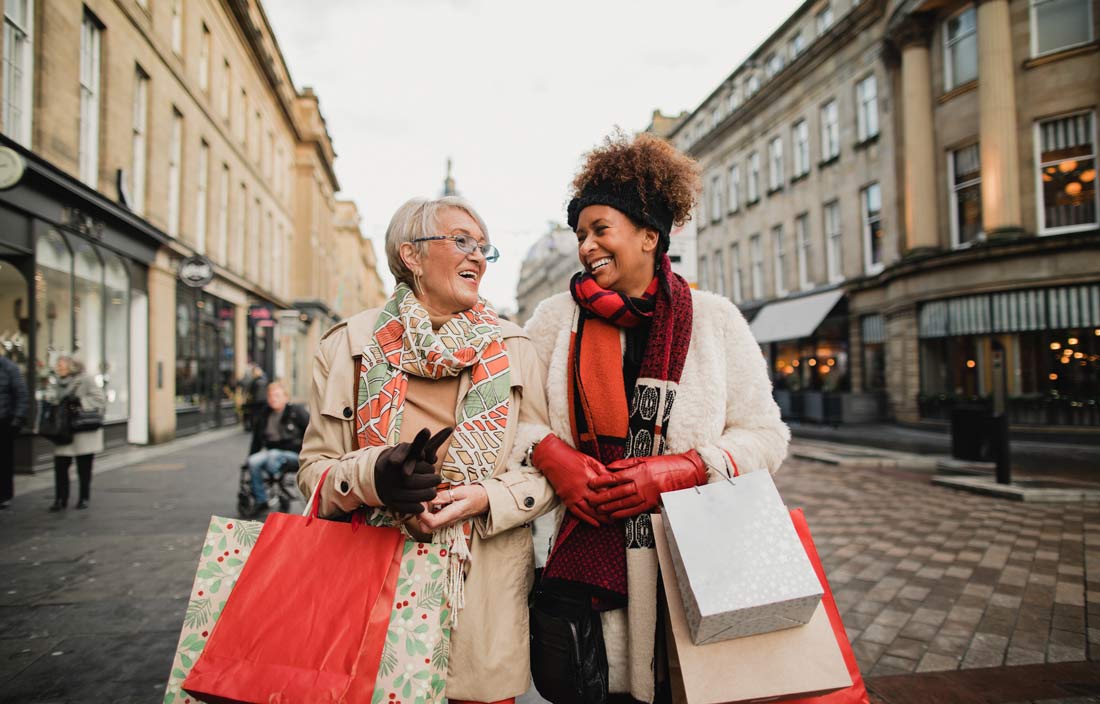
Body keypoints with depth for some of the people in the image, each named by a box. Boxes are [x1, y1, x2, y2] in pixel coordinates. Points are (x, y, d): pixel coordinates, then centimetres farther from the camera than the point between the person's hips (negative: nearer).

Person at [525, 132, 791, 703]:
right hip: (591, 556, 1)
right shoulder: (558, 317, 7)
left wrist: (680, 470, -12)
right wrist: (552, 456, -10)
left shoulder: (714, 319, 5)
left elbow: (765, 436, 3)